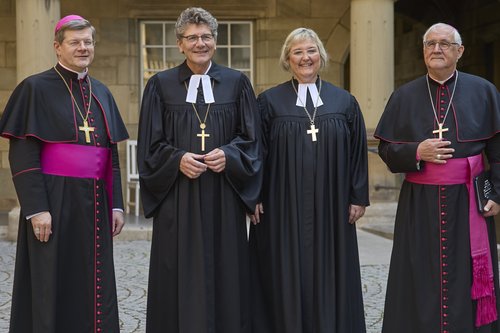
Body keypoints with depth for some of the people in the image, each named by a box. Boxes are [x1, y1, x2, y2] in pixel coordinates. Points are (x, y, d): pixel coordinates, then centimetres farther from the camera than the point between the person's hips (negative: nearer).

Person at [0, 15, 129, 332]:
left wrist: (116, 204, 8)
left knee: (95, 289, 8)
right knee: (53, 288, 0)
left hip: (94, 203, 5)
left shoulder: (101, 93, 13)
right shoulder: (36, 88, -4)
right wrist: (36, 208, -17)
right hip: (54, 202, -5)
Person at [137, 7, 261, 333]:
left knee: (224, 270, 4)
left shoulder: (237, 82, 7)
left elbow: (251, 138, 6)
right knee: (181, 276, 1)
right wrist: (177, 159, -15)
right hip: (177, 198, -1)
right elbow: (151, 145, 3)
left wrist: (228, 154, -12)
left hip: (223, 198, 1)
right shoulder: (161, 85, 5)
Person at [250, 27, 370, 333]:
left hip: (330, 208, 2)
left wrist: (358, 198, 3)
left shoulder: (344, 101, 6)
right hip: (283, 206, -1)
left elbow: (357, 152, 7)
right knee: (287, 278, 3)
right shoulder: (270, 101, 2)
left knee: (328, 277, 7)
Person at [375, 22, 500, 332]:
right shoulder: (404, 96, 6)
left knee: (467, 280, 4)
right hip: (420, 204, 1)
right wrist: (416, 152, -12)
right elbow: (386, 149, 6)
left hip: (467, 203, -1)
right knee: (421, 282, 3)